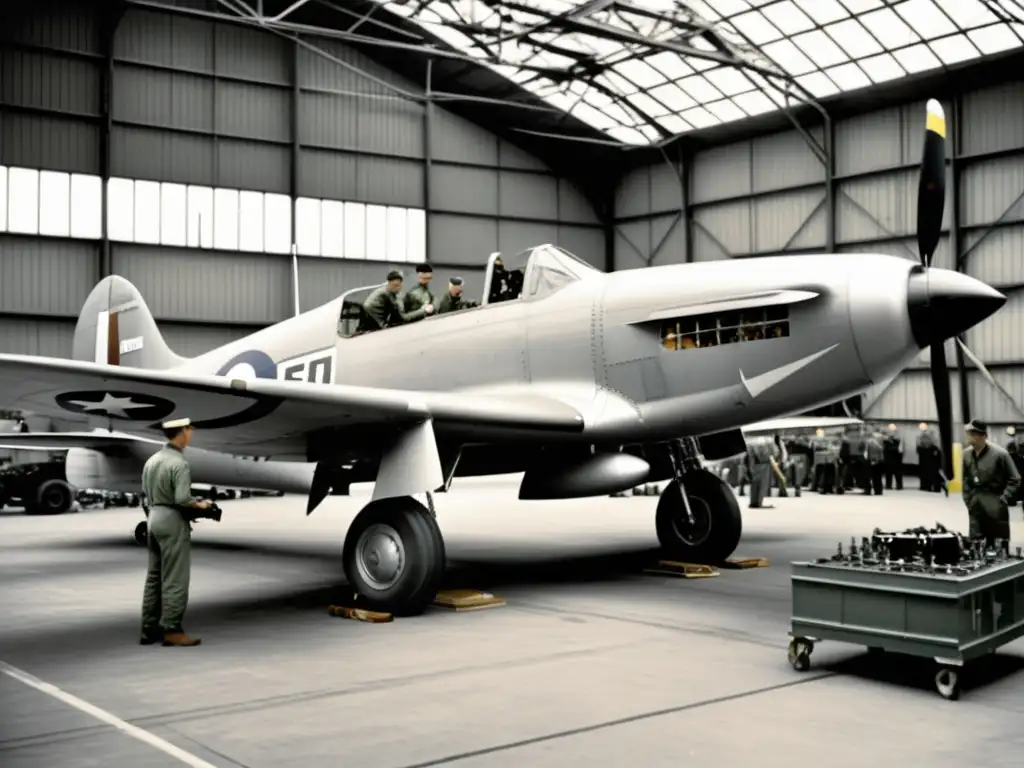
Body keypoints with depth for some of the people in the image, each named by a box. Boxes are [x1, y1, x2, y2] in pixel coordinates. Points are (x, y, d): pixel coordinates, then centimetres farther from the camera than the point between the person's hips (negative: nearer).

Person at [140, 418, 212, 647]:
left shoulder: (152, 460, 9)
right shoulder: (179, 463, -17)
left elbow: (146, 492, 14)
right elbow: (183, 498, -24)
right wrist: (199, 505, -7)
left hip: (154, 517, 9)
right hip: (173, 521, -9)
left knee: (154, 576, 13)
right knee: (175, 579, -3)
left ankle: (149, 629, 18)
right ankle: (171, 629, 0)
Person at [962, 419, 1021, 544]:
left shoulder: (999, 453, -12)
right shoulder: (967, 454, 3)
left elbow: (1015, 480, -6)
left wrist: (1003, 500, -11)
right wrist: (968, 500, 9)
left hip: (995, 506, -5)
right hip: (976, 505, 5)